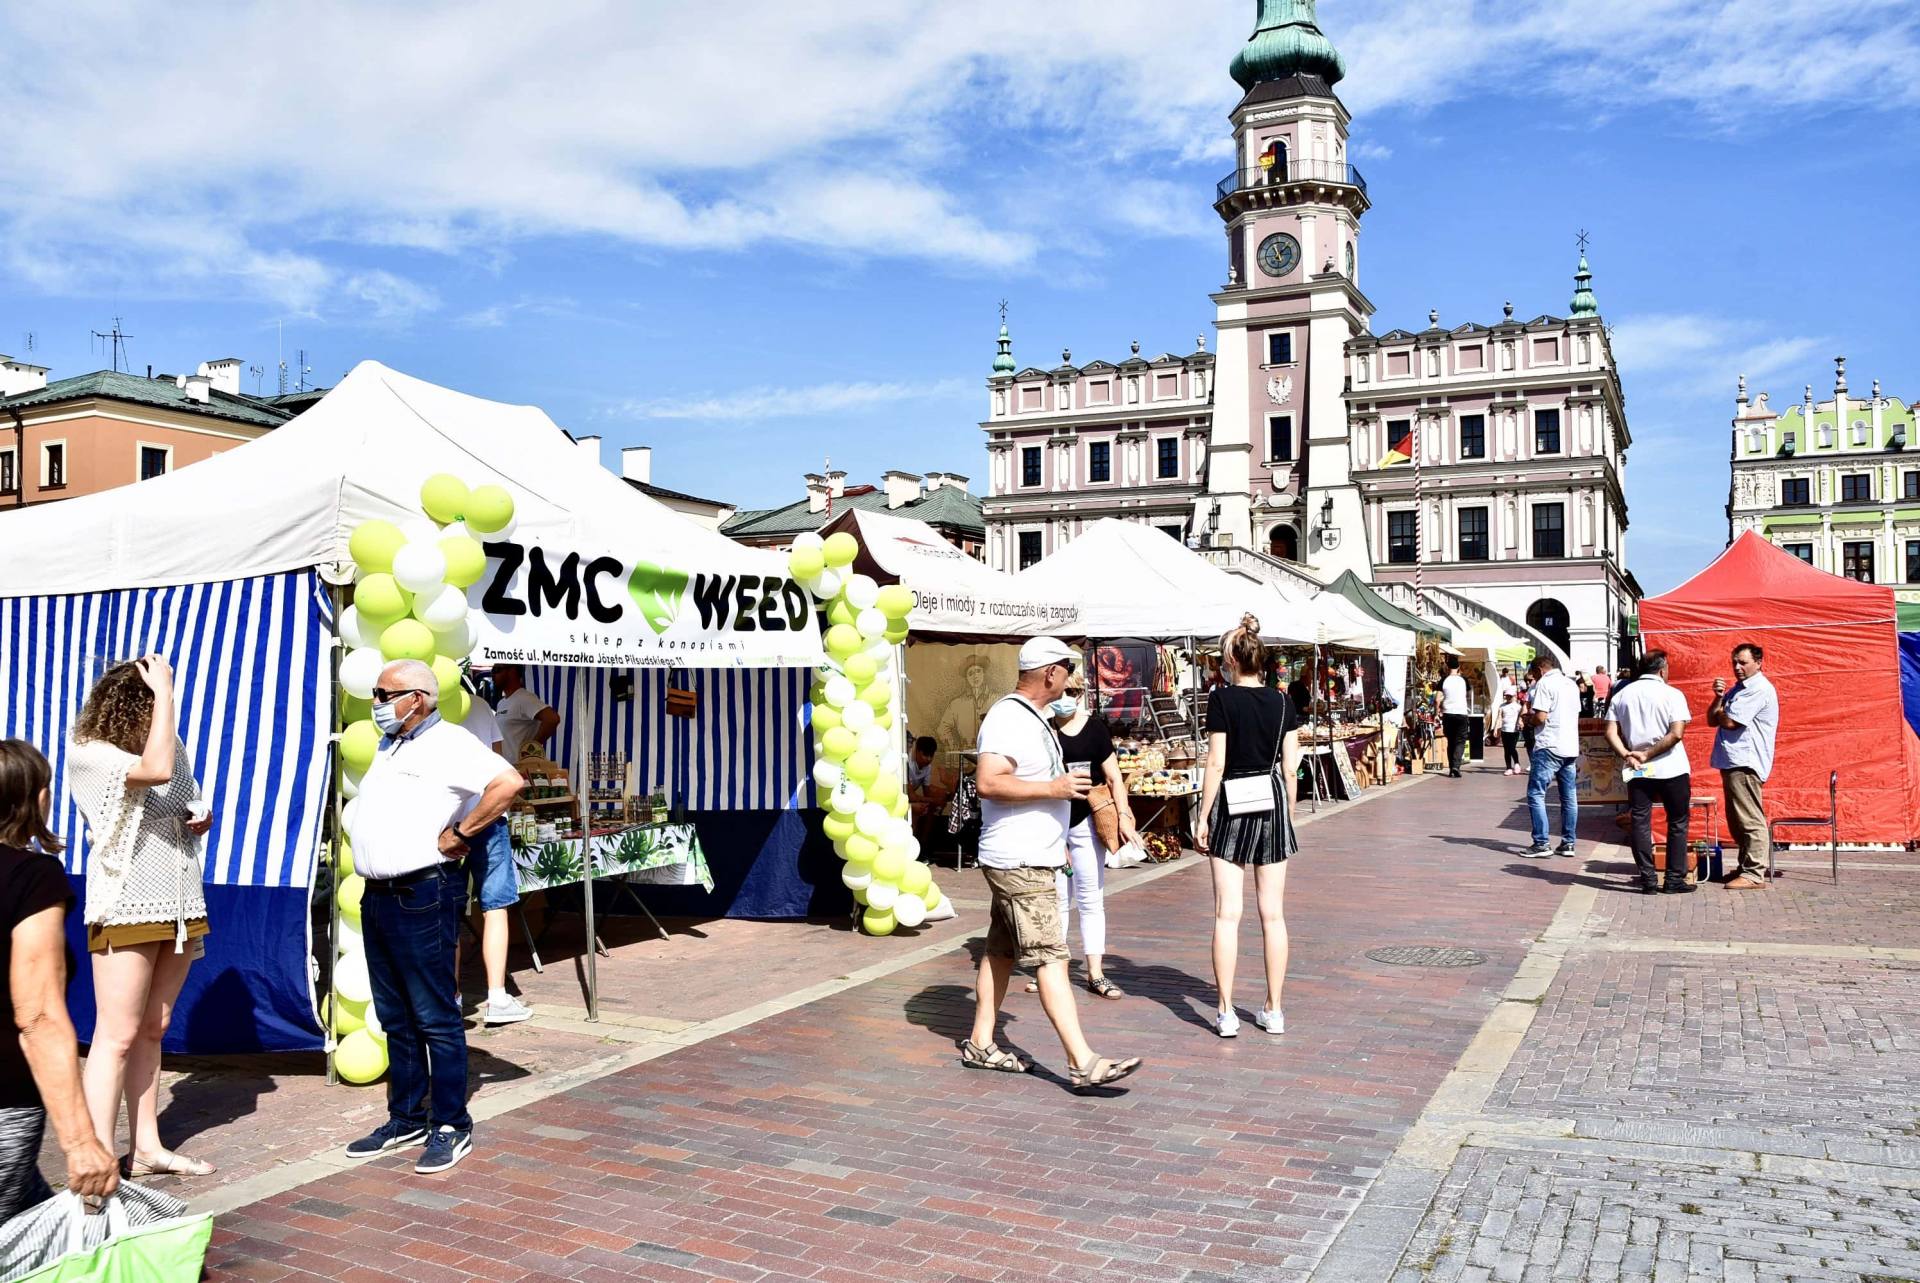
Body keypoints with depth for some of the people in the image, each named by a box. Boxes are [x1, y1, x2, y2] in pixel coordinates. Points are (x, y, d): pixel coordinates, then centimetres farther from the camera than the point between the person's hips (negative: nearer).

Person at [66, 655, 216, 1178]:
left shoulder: (171, 745, 9)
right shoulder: (90, 754, -13)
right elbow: (157, 770, -32)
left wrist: (203, 817, 1)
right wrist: (165, 689, -26)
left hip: (178, 906, 7)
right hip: (125, 908, -7)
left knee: (153, 1028, 12)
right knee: (118, 1034, -6)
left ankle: (146, 1147, 19)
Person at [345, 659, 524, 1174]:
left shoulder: (448, 743, -11)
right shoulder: (388, 746, 17)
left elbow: (509, 782, -26)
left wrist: (459, 834, -18)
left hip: (422, 896, -9)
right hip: (376, 896, 9)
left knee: (435, 1017, -2)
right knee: (395, 1017, 15)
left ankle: (452, 1127, 6)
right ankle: (406, 1118, 25)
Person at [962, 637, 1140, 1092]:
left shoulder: (1031, 717, 17)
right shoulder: (1008, 718, -17)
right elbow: (988, 782, -28)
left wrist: (1056, 841, 27)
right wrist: (1053, 788, -23)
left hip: (1030, 858, 11)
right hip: (1019, 863, -11)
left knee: (1000, 951, 14)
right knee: (1050, 957, -11)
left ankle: (980, 1043, 23)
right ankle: (1083, 1063, -11)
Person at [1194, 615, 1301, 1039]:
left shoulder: (1223, 699, -9)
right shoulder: (1281, 702, 2)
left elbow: (1216, 763, -11)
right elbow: (1289, 767, 3)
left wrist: (1203, 817, -5)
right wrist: (1288, 812, 15)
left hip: (1232, 805, -3)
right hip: (1273, 803, 3)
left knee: (1227, 913, 1)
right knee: (1272, 914, 9)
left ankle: (1226, 1012, 3)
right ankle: (1273, 1010, 15)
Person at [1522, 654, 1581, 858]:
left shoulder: (1544, 683, -9)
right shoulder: (1572, 684, 15)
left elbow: (1540, 717, -17)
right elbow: (1576, 714, 20)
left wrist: (1528, 718, 5)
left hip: (1549, 747, -8)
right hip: (1571, 747, 8)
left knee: (1536, 795, -4)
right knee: (1569, 797, 11)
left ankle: (1541, 843, -9)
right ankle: (1568, 843, 14)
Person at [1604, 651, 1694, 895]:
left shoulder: (1622, 695, 6)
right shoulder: (1672, 694, -5)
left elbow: (1611, 733, -2)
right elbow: (1677, 733, -16)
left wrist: (1626, 755, -10)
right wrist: (1648, 754, -13)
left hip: (1637, 772, 3)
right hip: (1671, 769, -3)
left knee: (1640, 823, 6)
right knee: (1677, 823, 9)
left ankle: (1648, 879, 4)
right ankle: (1675, 879, 9)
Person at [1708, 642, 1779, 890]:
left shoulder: (1760, 689, -10)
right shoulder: (1737, 689, 19)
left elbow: (1729, 722, -16)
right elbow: (1712, 720, 13)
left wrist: (1720, 712, 5)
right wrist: (1718, 698, -3)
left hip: (1745, 763, -10)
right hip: (1732, 762, 10)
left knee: (1750, 821, -9)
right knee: (1736, 821, 15)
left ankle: (1754, 874, -8)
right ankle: (1746, 866, 24)